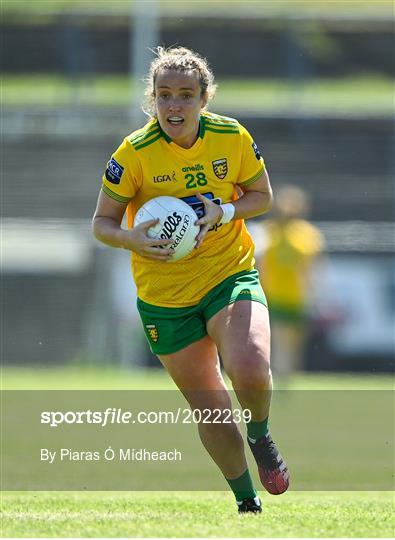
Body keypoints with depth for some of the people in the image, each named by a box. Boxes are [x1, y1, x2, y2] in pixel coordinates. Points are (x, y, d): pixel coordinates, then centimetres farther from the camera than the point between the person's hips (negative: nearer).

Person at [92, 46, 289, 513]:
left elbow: (262, 195, 6)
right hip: (164, 296, 0)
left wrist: (224, 212, -14)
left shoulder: (232, 137, -9)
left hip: (231, 276, 0)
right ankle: (247, 502, 29)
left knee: (250, 372, -28)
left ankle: (260, 436, 7)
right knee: (211, 411, 5)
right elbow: (102, 223, -5)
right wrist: (133, 239, -28)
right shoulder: (135, 153, -14)